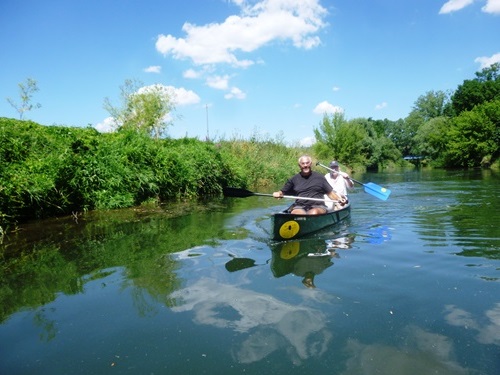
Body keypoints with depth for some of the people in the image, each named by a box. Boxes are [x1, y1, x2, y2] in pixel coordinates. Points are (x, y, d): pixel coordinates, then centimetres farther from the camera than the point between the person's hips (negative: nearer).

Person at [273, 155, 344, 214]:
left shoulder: (319, 177, 14)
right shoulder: (294, 179, 15)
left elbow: (330, 192, 16)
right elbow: (282, 192, 16)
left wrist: (338, 198, -2)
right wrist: (278, 194, -7)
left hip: (318, 207, 0)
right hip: (299, 207, 0)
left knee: (314, 213, -36)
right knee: (298, 213, -36)